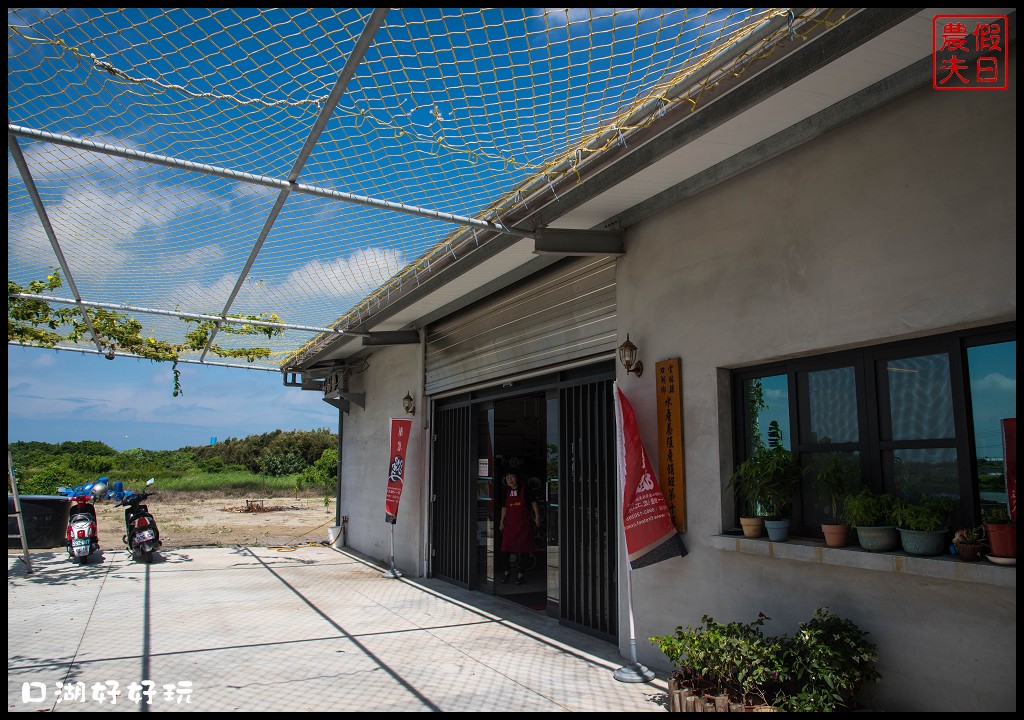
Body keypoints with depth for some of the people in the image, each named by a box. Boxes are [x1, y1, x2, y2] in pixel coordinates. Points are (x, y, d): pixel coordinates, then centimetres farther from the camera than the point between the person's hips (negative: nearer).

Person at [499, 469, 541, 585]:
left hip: (524, 523, -3)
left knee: (522, 549, -1)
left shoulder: (524, 489, -6)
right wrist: (501, 521, 15)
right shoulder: (506, 491, 6)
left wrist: (537, 516, -7)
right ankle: (507, 571, 14)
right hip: (510, 523, 4)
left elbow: (533, 503, -2)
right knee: (508, 548, 3)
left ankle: (521, 573, 9)